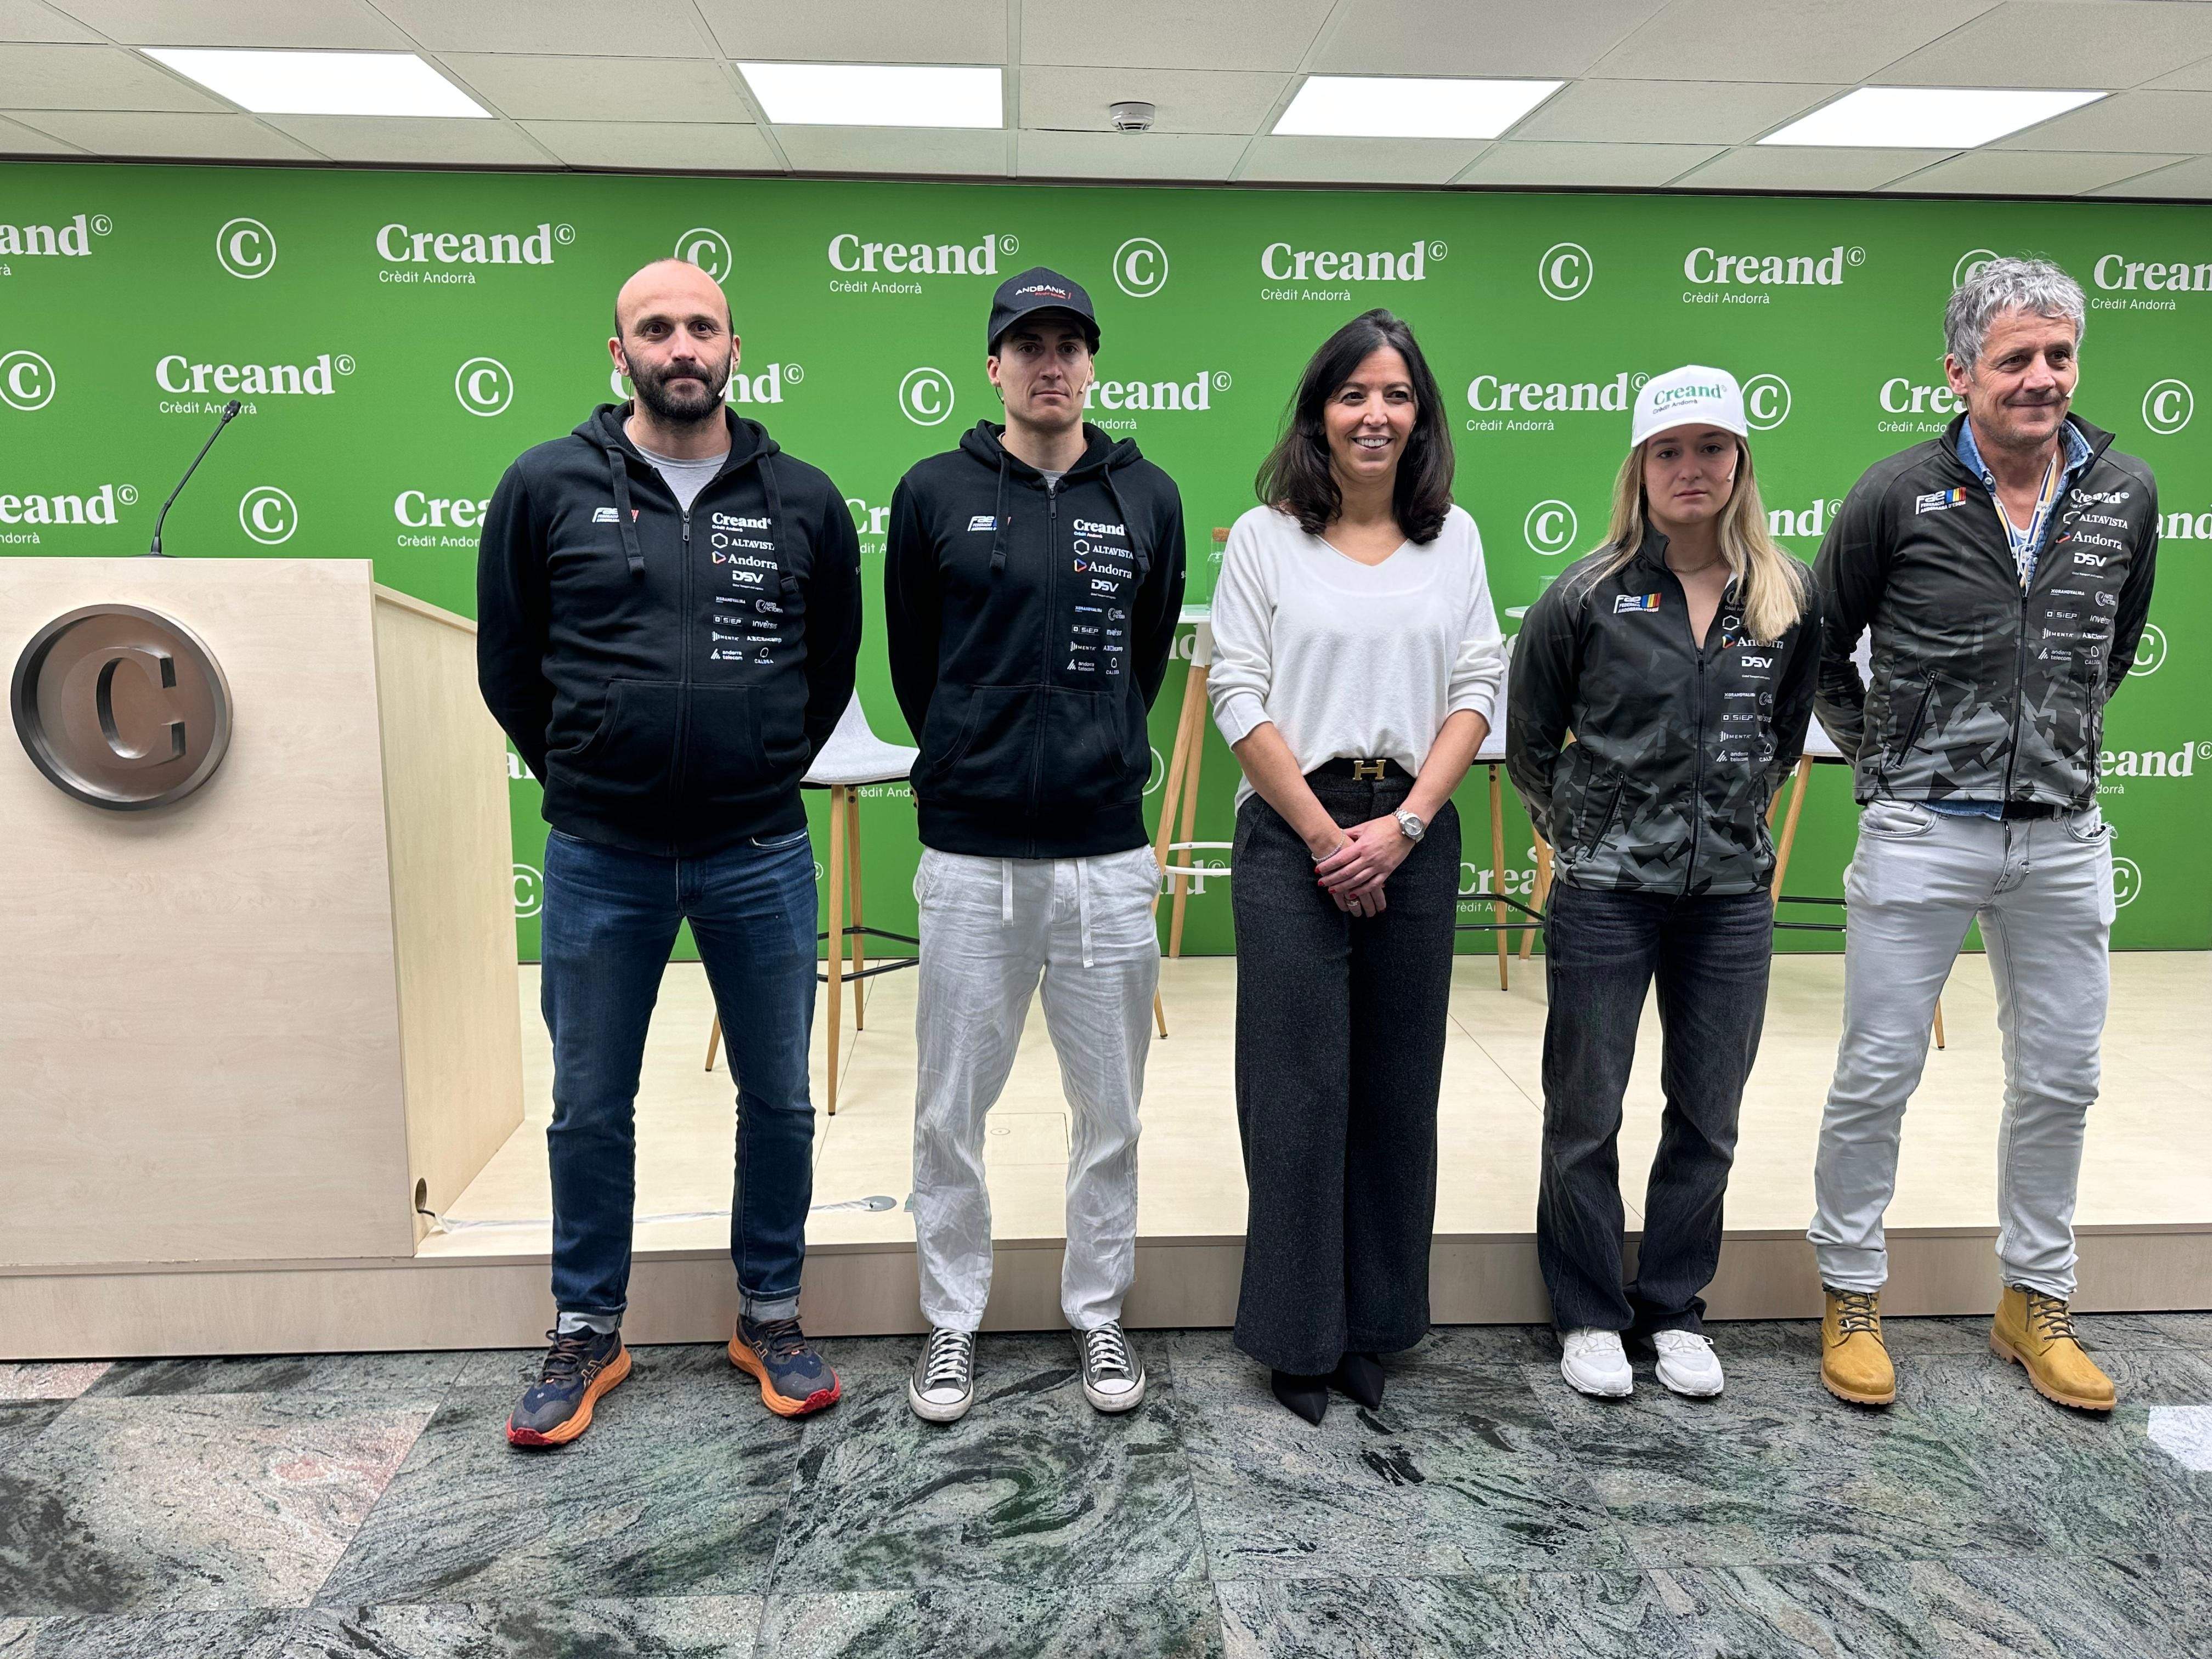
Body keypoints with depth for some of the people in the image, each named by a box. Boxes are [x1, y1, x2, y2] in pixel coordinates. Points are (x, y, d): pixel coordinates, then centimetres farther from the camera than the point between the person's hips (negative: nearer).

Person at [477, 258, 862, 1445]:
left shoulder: (803, 499, 1)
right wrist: (582, 779, 8)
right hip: (599, 858, 0)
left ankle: (770, 1315, 30)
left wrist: (763, 775, 10)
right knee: (589, 1108, 11)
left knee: (778, 1098, 11)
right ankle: (587, 1332, 30)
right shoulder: (548, 486, -1)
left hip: (758, 855, 1)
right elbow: (508, 664, 6)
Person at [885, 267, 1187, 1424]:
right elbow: (911, 660, 10)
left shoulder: (1147, 498, 6)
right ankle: (952, 1320, 26)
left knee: (1110, 1109, 11)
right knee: (950, 1111, 8)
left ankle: (1098, 1313, 29)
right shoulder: (936, 493, 2)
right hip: (970, 854, -1)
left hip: (1106, 852, 1)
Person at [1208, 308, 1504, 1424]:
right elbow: (1239, 699, -4)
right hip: (1292, 832, -3)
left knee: (1399, 1082, 9)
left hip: (1415, 835, 3)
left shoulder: (1453, 536, 10)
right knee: (1300, 1084, 1)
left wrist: (1403, 824, -8)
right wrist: (1326, 834, -9)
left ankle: (1374, 1324, 25)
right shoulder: (1265, 536, 2)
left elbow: (1476, 691, 5)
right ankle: (1298, 1336, 16)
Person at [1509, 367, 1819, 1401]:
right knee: (1586, 1116, 6)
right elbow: (1528, 740, 4)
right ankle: (1588, 1316, 23)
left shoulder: (1789, 598, 1)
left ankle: (1675, 1309, 30)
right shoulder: (1586, 597, -7)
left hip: (1732, 892, 3)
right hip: (1605, 894, -3)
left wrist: (1734, 810, 14)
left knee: (1708, 1118, 12)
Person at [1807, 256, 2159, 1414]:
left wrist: (2058, 739, 16)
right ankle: (1851, 1296, 19)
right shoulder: (1899, 498, -7)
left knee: (2058, 1082, 12)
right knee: (1877, 1077, 2)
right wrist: (1885, 764, 5)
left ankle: (2034, 1302, 30)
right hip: (1922, 835, -4)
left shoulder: (2126, 497, 3)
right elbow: (1819, 651, 4)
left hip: (2063, 840, 4)